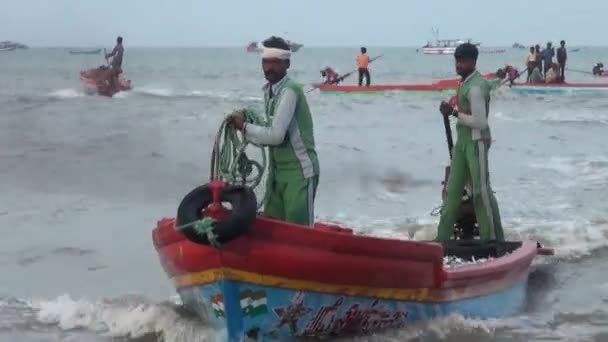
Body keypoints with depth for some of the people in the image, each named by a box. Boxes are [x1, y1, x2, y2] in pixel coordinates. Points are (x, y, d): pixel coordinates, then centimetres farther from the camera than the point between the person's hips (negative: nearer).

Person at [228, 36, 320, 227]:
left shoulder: (290, 91, -19)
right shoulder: (268, 90, 9)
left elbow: (276, 135, -26)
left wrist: (244, 127, -13)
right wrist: (246, 123, -4)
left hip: (299, 171, -9)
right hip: (277, 169, 9)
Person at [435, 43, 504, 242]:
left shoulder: (475, 87, -19)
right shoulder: (465, 83, 12)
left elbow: (479, 121, -21)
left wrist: (455, 113, -15)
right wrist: (452, 112, 6)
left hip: (476, 143, -10)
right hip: (462, 142, 10)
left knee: (481, 191, -6)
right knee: (453, 189, 11)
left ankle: (494, 239, 0)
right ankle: (443, 237, 16)